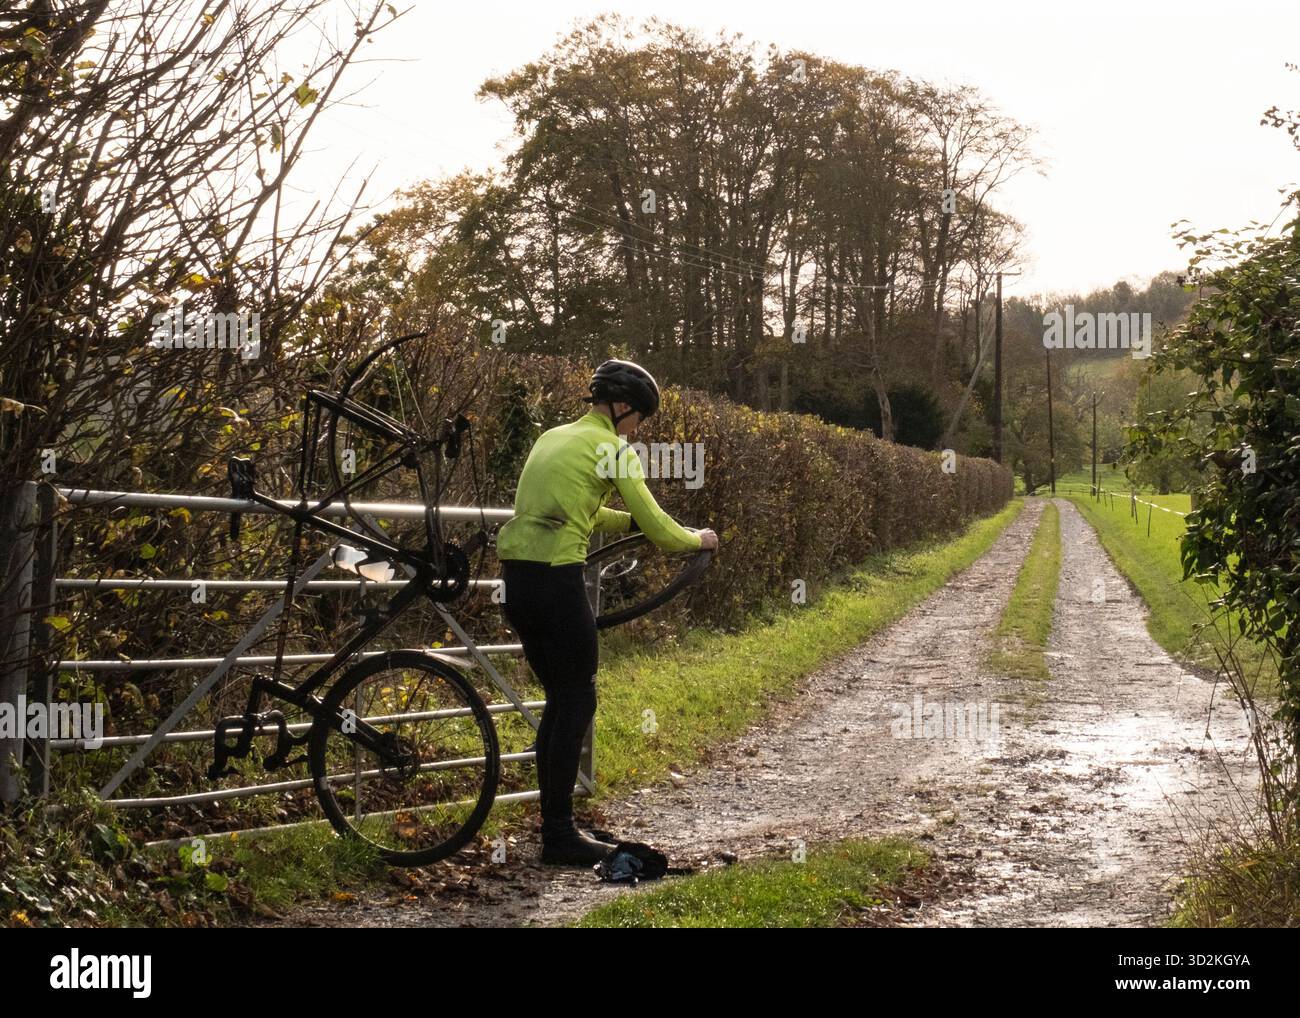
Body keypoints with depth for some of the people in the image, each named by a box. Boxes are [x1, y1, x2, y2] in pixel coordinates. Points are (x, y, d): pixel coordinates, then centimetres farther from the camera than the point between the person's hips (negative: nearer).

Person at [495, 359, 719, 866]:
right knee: (578, 704, 1)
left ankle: (554, 824, 21)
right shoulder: (612, 447, -3)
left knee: (560, 701, 16)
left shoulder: (553, 437, 21)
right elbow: (657, 525, 0)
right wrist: (697, 539, 17)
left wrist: (630, 521, 27)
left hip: (516, 577, 8)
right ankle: (560, 837, 3)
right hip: (556, 580, -8)